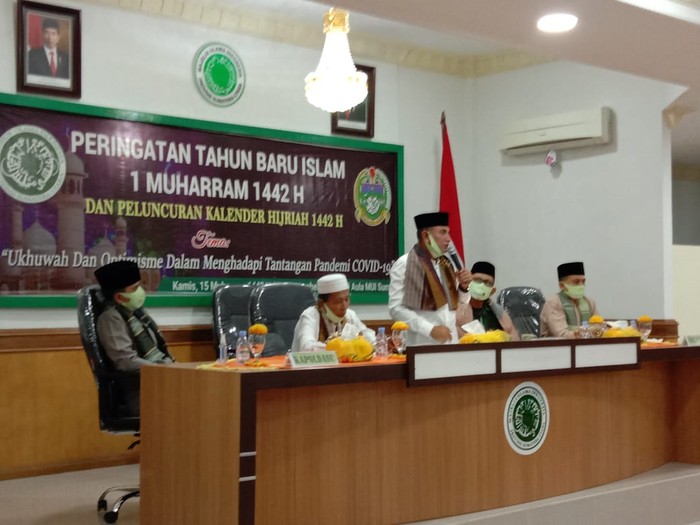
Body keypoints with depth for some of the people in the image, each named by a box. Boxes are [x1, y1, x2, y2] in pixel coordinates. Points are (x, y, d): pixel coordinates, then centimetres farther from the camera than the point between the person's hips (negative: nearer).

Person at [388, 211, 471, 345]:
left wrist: (463, 287, -1)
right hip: (422, 343, -6)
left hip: (450, 340, 6)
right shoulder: (404, 265, -8)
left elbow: (458, 302, 20)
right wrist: (430, 329, -20)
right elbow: (396, 308, -14)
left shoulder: (446, 264, 12)